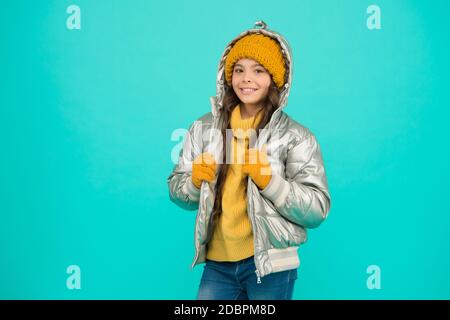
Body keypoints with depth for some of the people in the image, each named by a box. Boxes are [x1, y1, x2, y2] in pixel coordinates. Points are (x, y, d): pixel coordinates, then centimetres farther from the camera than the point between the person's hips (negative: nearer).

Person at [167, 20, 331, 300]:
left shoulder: (297, 137, -7)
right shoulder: (204, 128, 2)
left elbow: (317, 210, -11)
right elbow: (178, 191, 7)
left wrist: (267, 179, -22)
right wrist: (196, 182, -13)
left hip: (270, 266, -2)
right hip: (217, 263, 2)